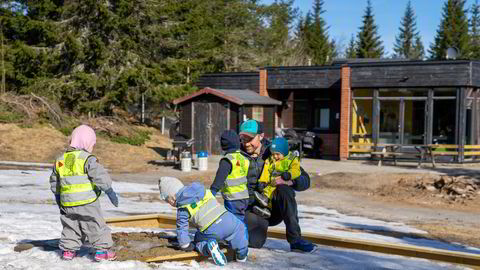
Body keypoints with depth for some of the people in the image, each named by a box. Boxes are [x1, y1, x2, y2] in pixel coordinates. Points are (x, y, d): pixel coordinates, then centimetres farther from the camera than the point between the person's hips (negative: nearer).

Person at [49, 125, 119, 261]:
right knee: (96, 225, 3)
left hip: (67, 204, 6)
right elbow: (100, 176, -17)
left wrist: (58, 198, 33)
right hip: (87, 201, -6)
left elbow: (54, 182, 20)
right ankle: (102, 250, 3)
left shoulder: (60, 160, 11)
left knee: (70, 226, 19)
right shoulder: (87, 158, -11)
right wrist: (110, 191, -8)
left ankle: (68, 249, 18)